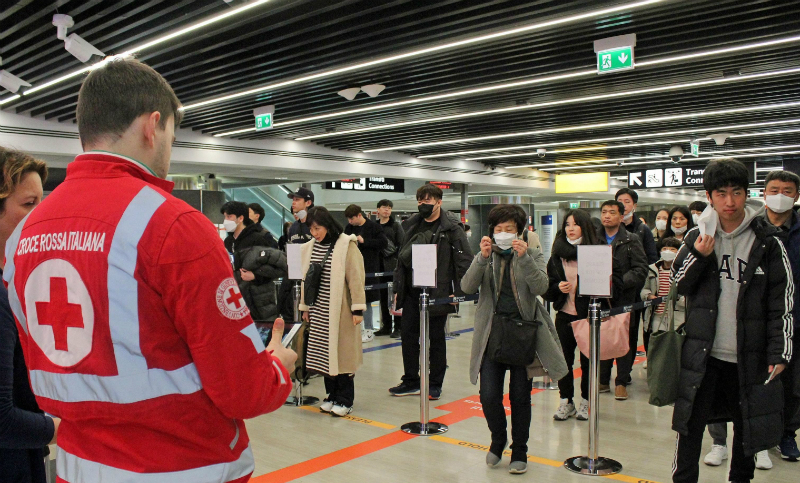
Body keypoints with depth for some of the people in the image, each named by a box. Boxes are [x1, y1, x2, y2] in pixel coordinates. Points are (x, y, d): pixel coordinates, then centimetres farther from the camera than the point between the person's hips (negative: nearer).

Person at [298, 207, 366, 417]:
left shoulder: (347, 246, -9)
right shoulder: (310, 248, 9)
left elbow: (355, 277, -11)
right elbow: (306, 278, 15)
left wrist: (358, 309, -13)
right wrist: (305, 307, 14)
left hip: (340, 310, -5)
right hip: (319, 311, 5)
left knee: (342, 352, 0)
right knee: (324, 353, 8)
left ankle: (345, 400, 10)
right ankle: (332, 395, 21)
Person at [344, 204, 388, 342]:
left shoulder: (373, 227, -6)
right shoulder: (349, 228, 9)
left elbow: (383, 242, -12)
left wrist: (364, 241, -16)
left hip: (368, 268, -5)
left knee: (366, 299, -1)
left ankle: (369, 330, 9)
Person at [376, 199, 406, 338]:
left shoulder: (396, 226, 1)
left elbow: (402, 245, -5)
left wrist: (398, 263, -14)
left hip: (392, 265, -5)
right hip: (379, 266, 5)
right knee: (383, 296, 9)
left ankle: (397, 327, 2)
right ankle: (386, 326, 18)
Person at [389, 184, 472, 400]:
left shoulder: (451, 227, -7)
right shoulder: (411, 225, 11)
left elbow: (464, 259, -10)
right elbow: (402, 258, 16)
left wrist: (458, 292, -16)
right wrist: (398, 289, 12)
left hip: (437, 291, -5)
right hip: (412, 291, 6)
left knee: (436, 338, 6)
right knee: (407, 334, 7)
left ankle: (435, 385, 19)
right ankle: (411, 381, 21)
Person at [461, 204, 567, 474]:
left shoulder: (533, 256, 4)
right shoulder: (486, 257, 6)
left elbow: (540, 287, -13)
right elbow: (467, 287, -8)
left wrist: (524, 258, -22)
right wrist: (483, 258, -20)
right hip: (492, 332, 1)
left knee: (520, 397, 6)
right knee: (489, 396, -3)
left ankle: (519, 452, 25)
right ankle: (498, 439, 26)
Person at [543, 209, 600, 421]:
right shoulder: (557, 255, 5)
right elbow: (546, 287, 10)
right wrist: (558, 287, -11)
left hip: (588, 315, -2)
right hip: (565, 315, 2)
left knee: (587, 360, 7)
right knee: (564, 360, 6)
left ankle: (585, 402, 23)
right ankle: (566, 402, 21)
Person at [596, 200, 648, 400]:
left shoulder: (631, 240, 1)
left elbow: (641, 269, -6)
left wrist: (618, 281, -18)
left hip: (623, 299, -2)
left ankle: (622, 382, 14)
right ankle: (603, 380, 18)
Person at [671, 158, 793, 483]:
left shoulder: (767, 242, -4)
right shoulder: (697, 238, 3)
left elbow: (783, 302, -3)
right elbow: (678, 285, 7)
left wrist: (779, 352, -6)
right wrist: (698, 256, -10)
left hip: (748, 356, -1)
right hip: (702, 353, 1)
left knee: (747, 425, 14)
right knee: (691, 422, 6)